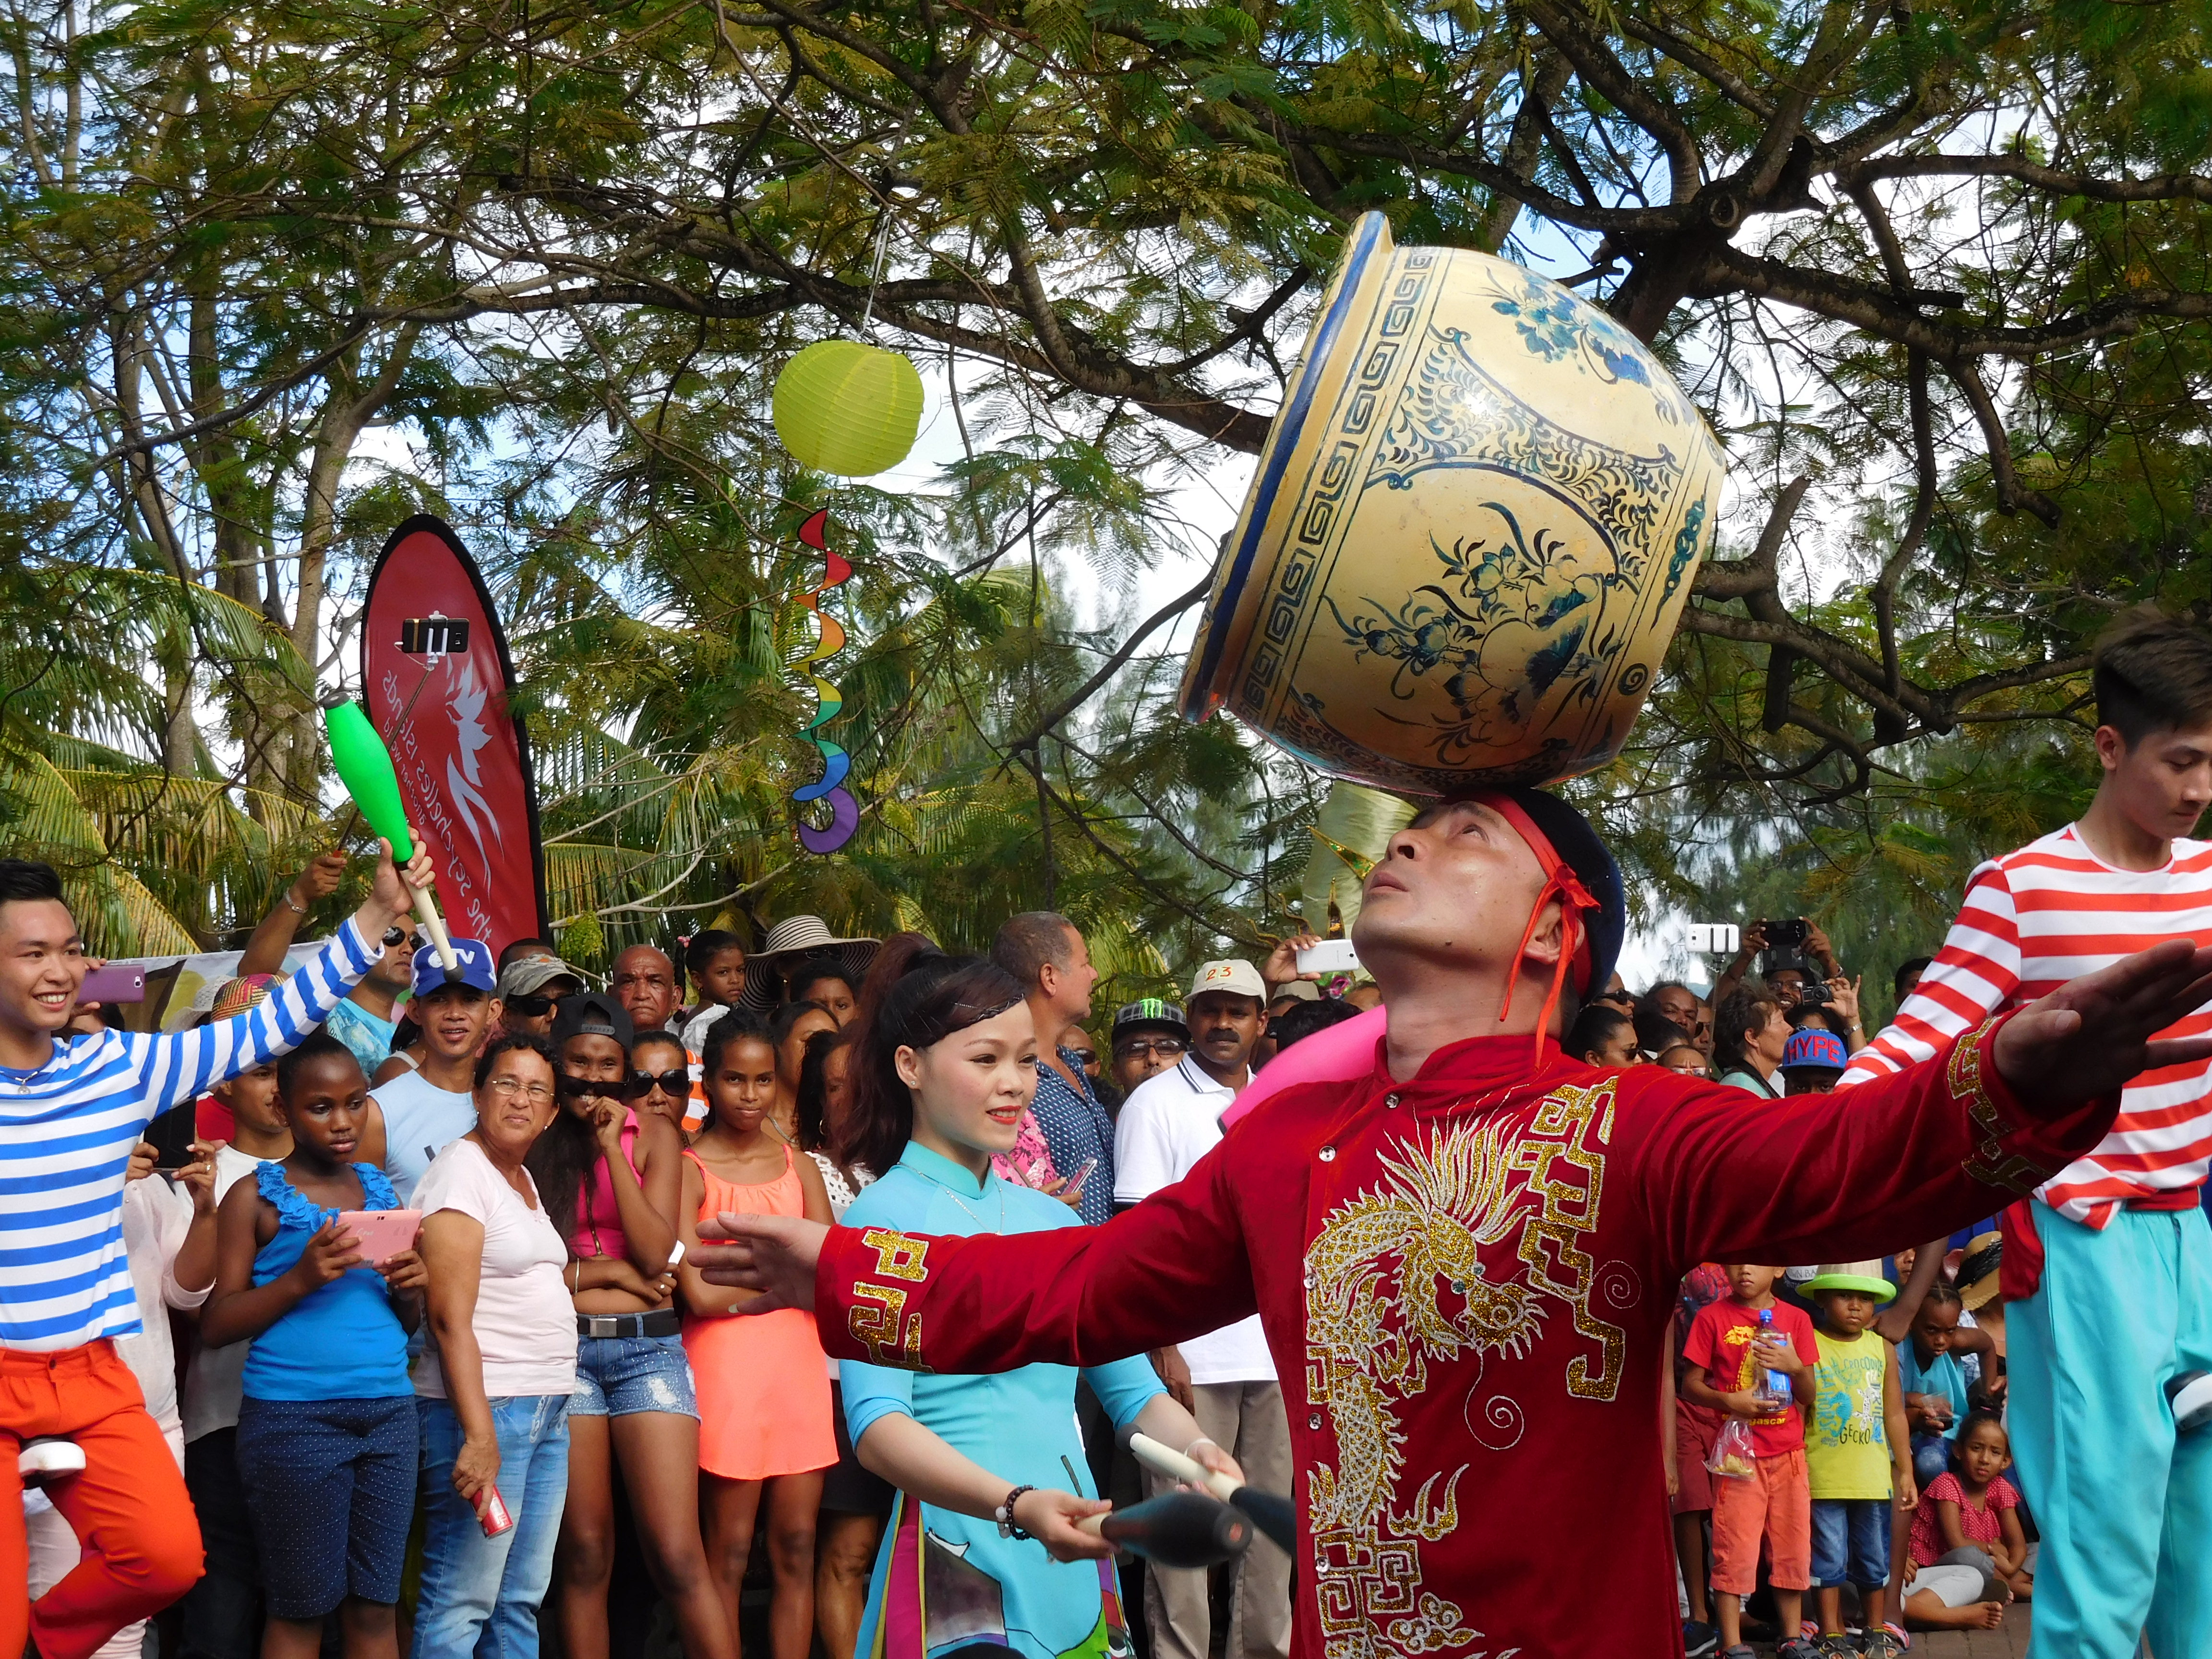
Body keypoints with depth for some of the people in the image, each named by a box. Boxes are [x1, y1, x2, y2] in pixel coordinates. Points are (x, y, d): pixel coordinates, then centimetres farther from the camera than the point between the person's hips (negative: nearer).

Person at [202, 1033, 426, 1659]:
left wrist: (409, 1290, -3)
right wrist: (300, 1280, -18)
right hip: (293, 1417, -4)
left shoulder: (379, 1190, 13)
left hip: (389, 1411, 4)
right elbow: (215, 1325, -5)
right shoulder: (257, 1197, 0)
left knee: (375, 1607, 3)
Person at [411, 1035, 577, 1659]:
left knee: (523, 1599, 11)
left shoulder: (524, 1180, 16)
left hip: (548, 1410, 9)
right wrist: (479, 1433, -23)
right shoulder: (460, 1172, -10)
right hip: (484, 1404, -9)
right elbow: (451, 1316, -17)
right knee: (463, 1602, -7)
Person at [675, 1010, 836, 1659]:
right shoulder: (689, 1168, -3)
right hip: (726, 1361, -4)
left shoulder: (795, 1161, 12)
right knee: (730, 1554, 1)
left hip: (799, 1357, 4)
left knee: (797, 1549, 5)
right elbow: (700, 1293, -11)